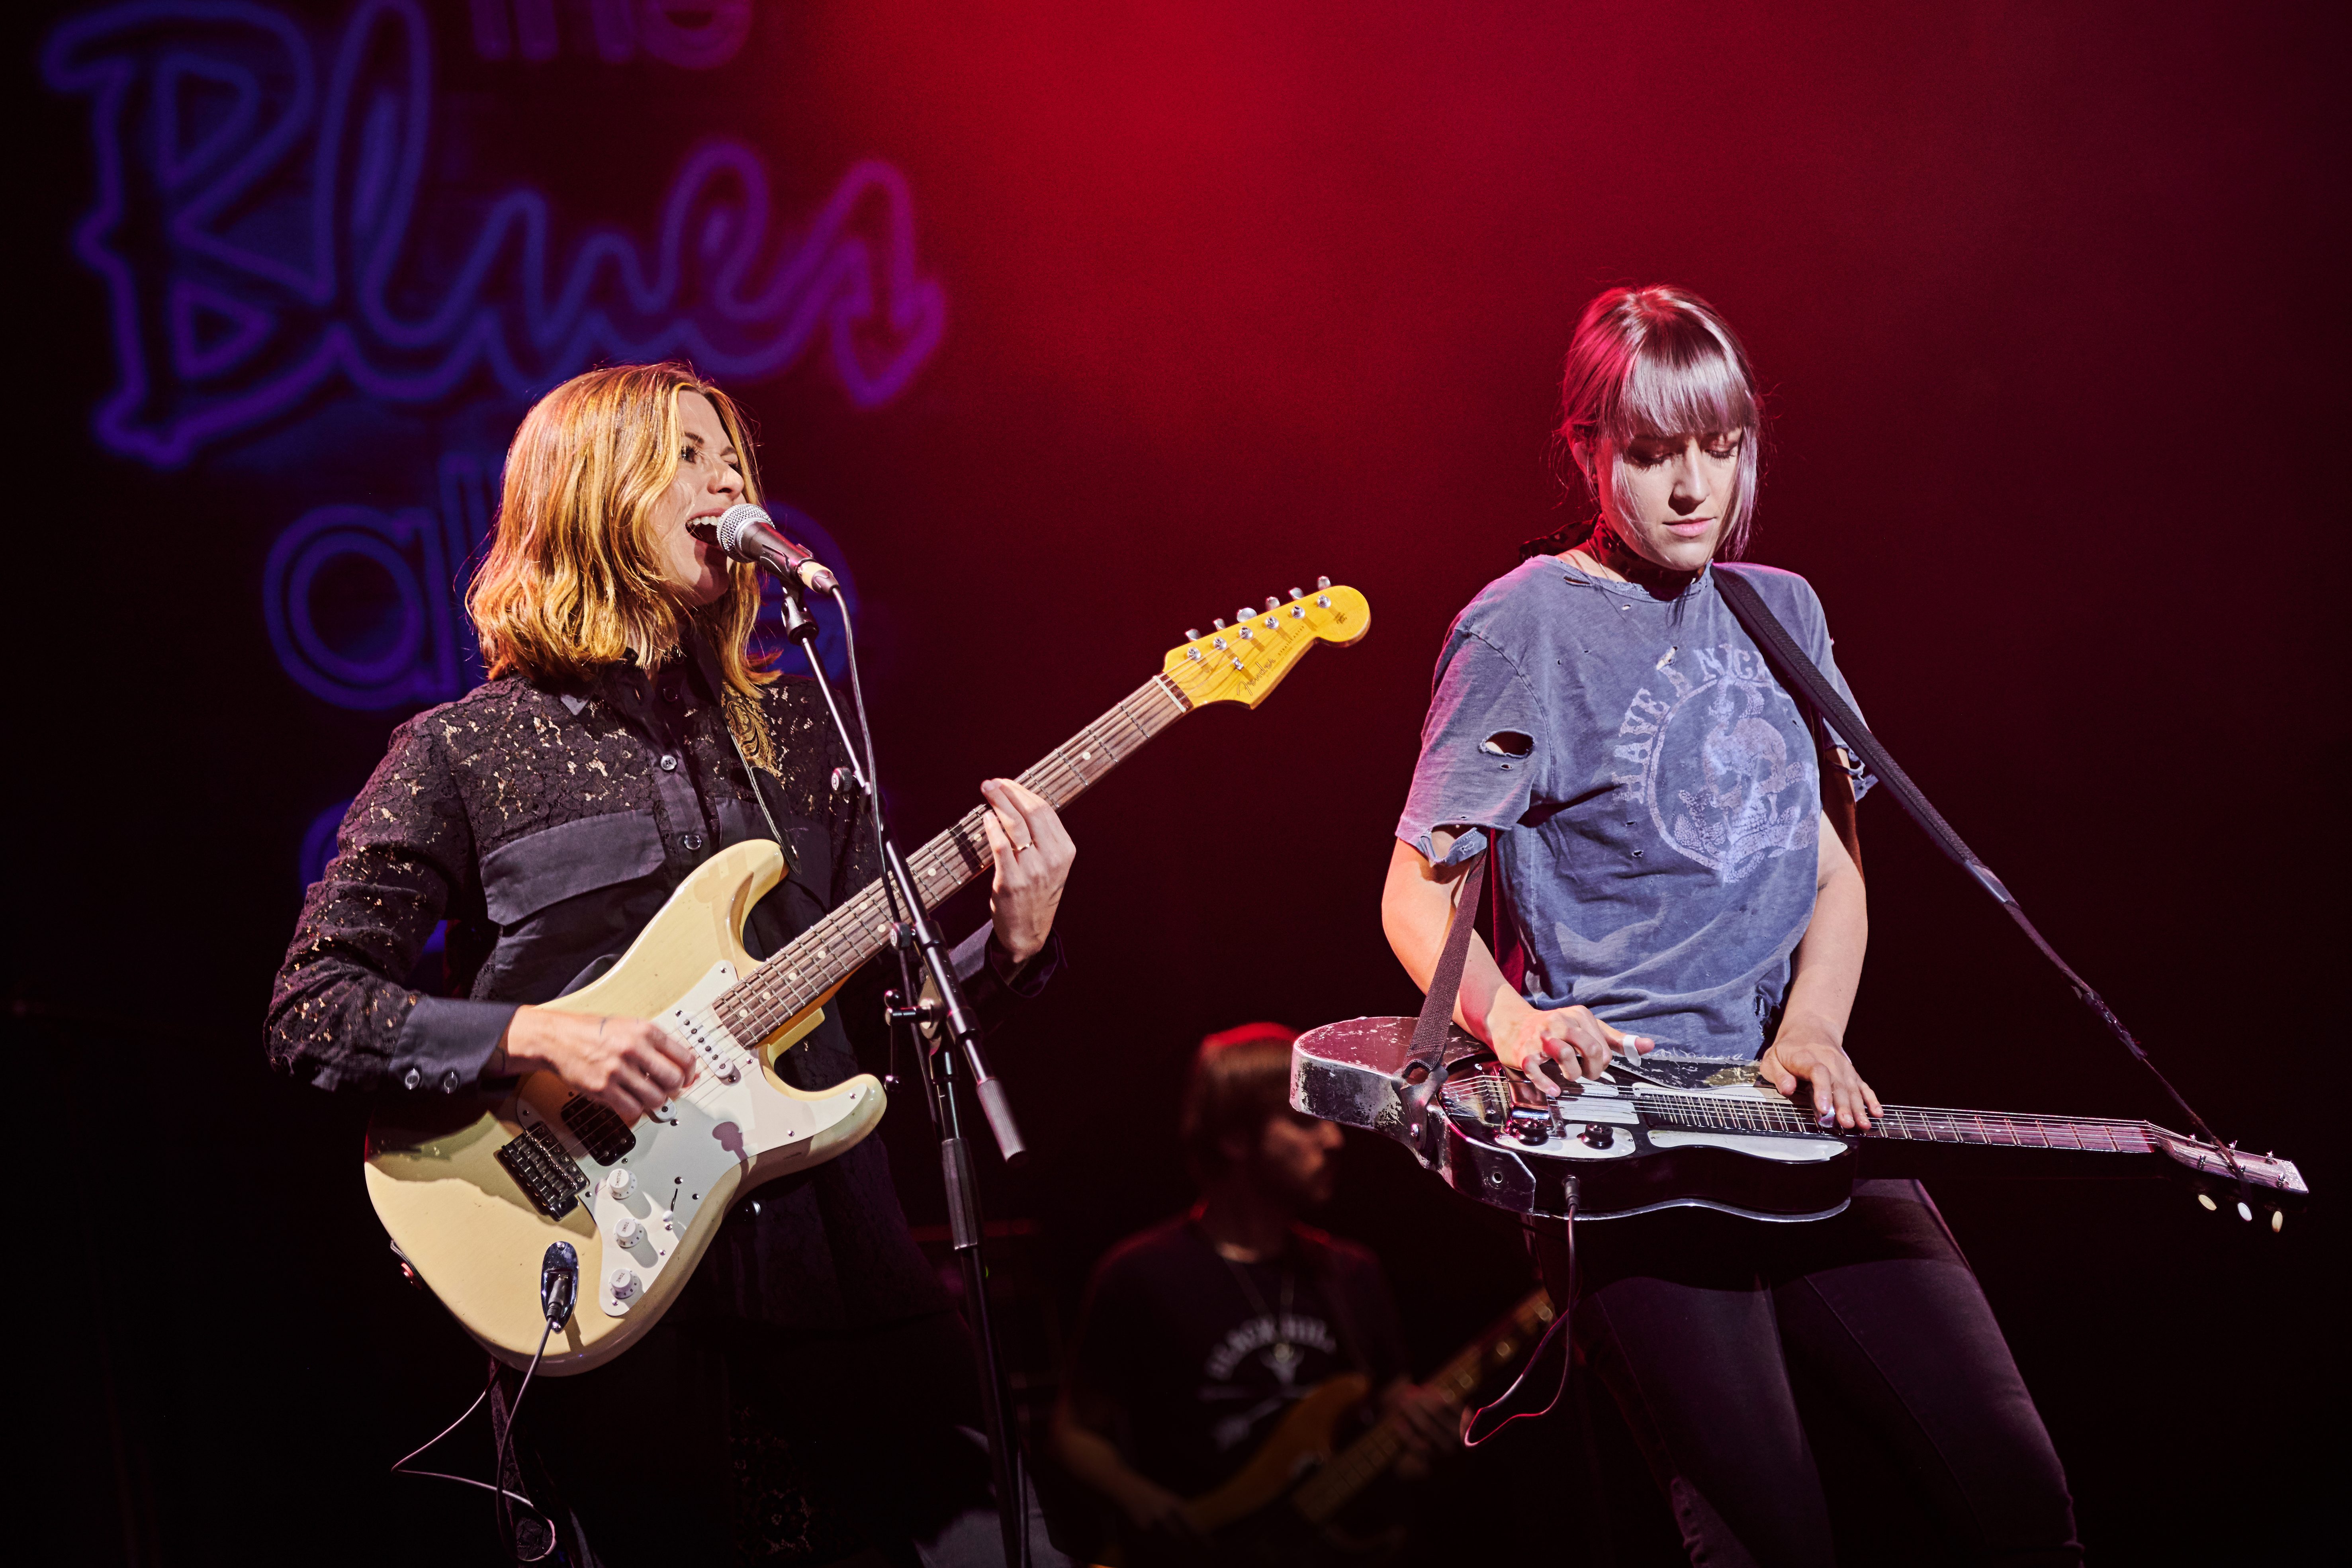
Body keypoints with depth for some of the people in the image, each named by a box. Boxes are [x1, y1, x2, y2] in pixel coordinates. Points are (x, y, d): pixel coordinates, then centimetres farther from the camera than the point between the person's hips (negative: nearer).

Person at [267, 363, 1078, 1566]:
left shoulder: (791, 734, 14)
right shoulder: (463, 753, 1)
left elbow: (881, 1006, 15)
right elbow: (308, 1012, -3)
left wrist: (1008, 945, -4)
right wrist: (539, 1037, -16)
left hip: (831, 1247, 4)